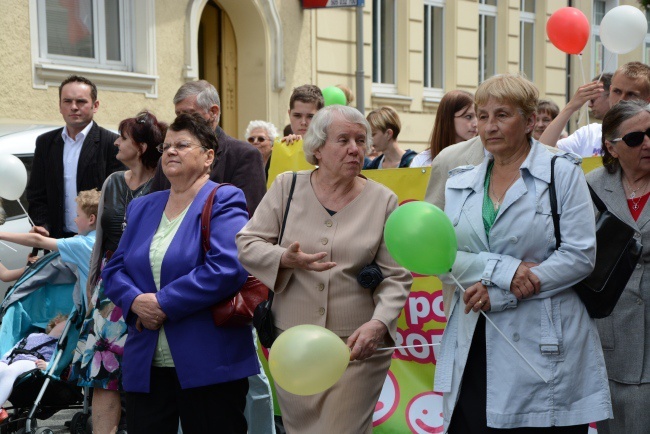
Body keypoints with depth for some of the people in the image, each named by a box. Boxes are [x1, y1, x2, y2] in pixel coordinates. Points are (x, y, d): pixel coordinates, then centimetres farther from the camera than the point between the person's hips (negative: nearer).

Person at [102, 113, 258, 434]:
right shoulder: (142, 207, 16)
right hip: (145, 367, 6)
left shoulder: (223, 202, -4)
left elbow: (227, 269, -18)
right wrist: (135, 301, -9)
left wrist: (164, 303, -17)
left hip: (208, 367, -5)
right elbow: (114, 269, 13)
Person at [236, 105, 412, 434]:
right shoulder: (287, 187, 2)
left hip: (357, 346, -2)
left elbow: (396, 277, -1)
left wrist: (379, 323, -19)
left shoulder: (382, 200, -1)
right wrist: (285, 259, -19)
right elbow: (246, 245, 1)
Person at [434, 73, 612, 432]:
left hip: (544, 349, -3)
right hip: (474, 346, 4)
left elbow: (580, 255, -9)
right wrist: (504, 270, -15)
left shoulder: (563, 172, -1)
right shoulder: (460, 183, 12)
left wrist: (498, 295, -13)